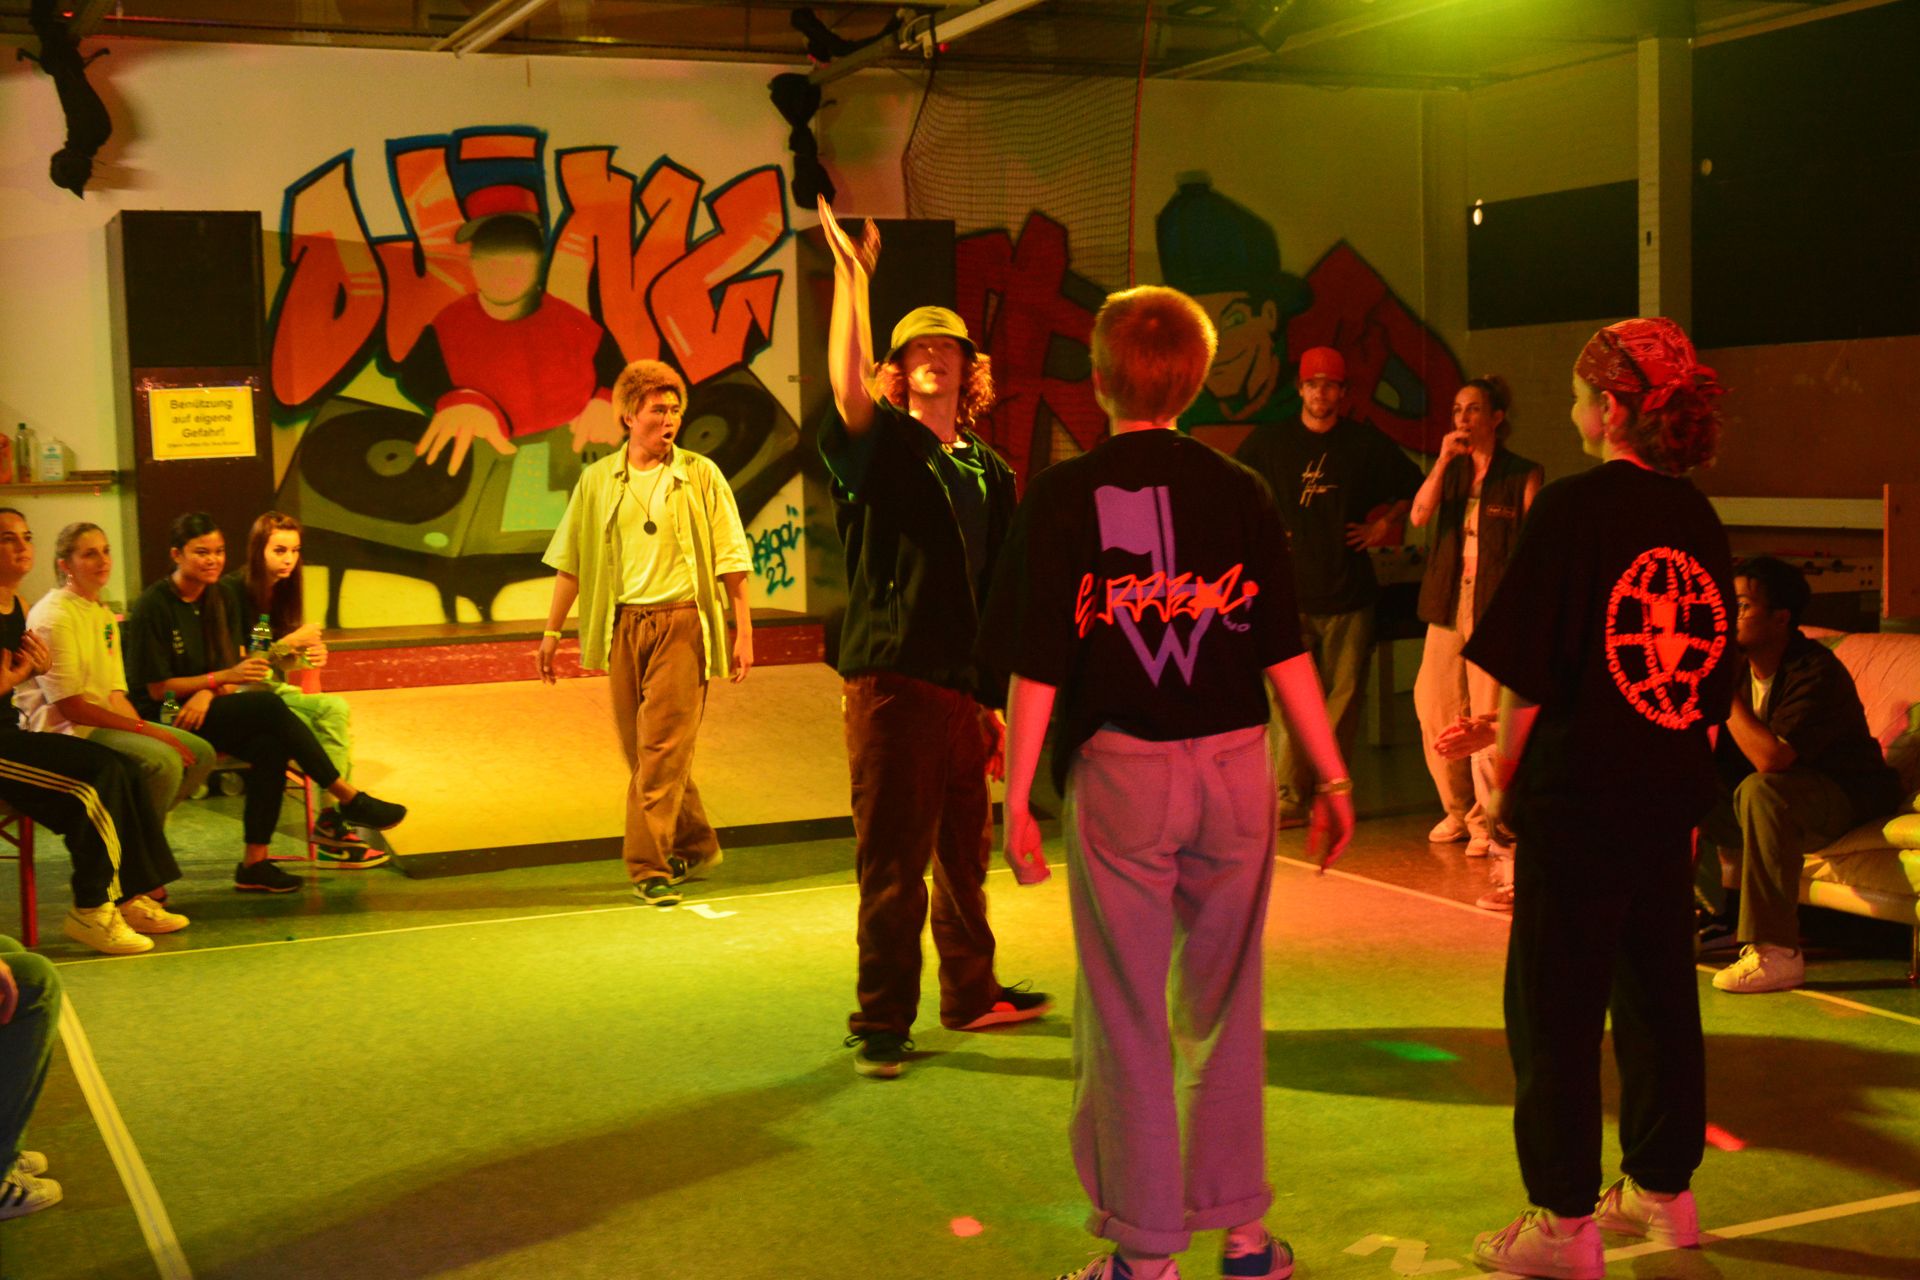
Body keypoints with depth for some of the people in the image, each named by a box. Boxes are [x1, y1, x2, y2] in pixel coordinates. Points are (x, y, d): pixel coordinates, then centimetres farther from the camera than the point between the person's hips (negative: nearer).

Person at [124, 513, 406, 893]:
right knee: (267, 706, -28)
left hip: (203, 710, 7)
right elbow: (157, 688, -12)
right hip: (164, 720, -7)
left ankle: (255, 864, -22)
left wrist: (208, 693, -16)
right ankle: (349, 799, -21)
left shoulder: (215, 598, 10)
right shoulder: (153, 606, -11)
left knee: (269, 744, -25)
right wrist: (225, 678, -19)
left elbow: (226, 662, 7)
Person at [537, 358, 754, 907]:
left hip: (681, 620, -4)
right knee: (641, 749, 9)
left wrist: (743, 633, -4)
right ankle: (695, 844, 27)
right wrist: (552, 631, 10)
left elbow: (732, 562, 1)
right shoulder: (597, 480, 8)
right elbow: (571, 561, 13)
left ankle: (648, 867, -4)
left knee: (662, 748, -9)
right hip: (623, 624, 4)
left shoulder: (701, 476, 1)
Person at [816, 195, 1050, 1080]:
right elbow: (846, 384, -23)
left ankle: (970, 995, 31)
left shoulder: (988, 472, 14)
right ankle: (880, 1024, 6)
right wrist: (851, 274, -23)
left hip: (963, 688, 5)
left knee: (964, 855, 16)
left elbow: (1000, 594, 16)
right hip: (891, 682, -5)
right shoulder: (880, 447, 0)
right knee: (892, 863, -3)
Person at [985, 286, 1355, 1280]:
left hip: (1119, 771, -3)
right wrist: (1331, 776, 10)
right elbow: (1284, 650, 3)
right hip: (1233, 767, 3)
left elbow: (1035, 664, -8)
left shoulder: (1063, 496, -4)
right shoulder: (1238, 491, 3)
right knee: (1225, 1009, 15)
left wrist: (1016, 799, -3)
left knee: (1126, 1019, 7)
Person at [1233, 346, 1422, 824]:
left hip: (1348, 592, 1)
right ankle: (1289, 798, 0)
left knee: (1344, 698, 3)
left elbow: (1413, 487, 17)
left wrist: (1384, 525, 7)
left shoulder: (1366, 442, 6)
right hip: (1290, 591, -1)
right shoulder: (1268, 440, 6)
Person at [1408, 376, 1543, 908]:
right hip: (1448, 605, 5)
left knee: (1489, 723, -11)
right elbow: (1419, 515, -2)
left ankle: (1490, 824, -3)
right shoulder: (1450, 469, 14)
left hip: (1495, 609, -5)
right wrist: (1443, 461, -9)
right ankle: (1458, 811, 25)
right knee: (1435, 711, 8)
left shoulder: (1523, 476, 0)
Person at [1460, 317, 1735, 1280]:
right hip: (1670, 798, 7)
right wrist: (1685, 781, 20)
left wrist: (1502, 783, -3)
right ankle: (1663, 1190, 28)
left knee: (1554, 1005, 2)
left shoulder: (1575, 507, -13)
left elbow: (1526, 674, -14)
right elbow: (1716, 679, 11)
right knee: (1658, 993, 16)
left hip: (1577, 797, -7)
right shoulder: (1698, 519, 6)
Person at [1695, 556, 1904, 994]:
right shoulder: (1738, 665, 0)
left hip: (1843, 799, -8)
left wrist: (1727, 692, -28)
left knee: (1761, 791, -38)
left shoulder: (1817, 673, -25)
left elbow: (1770, 759, -37)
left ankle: (1776, 953, -36)